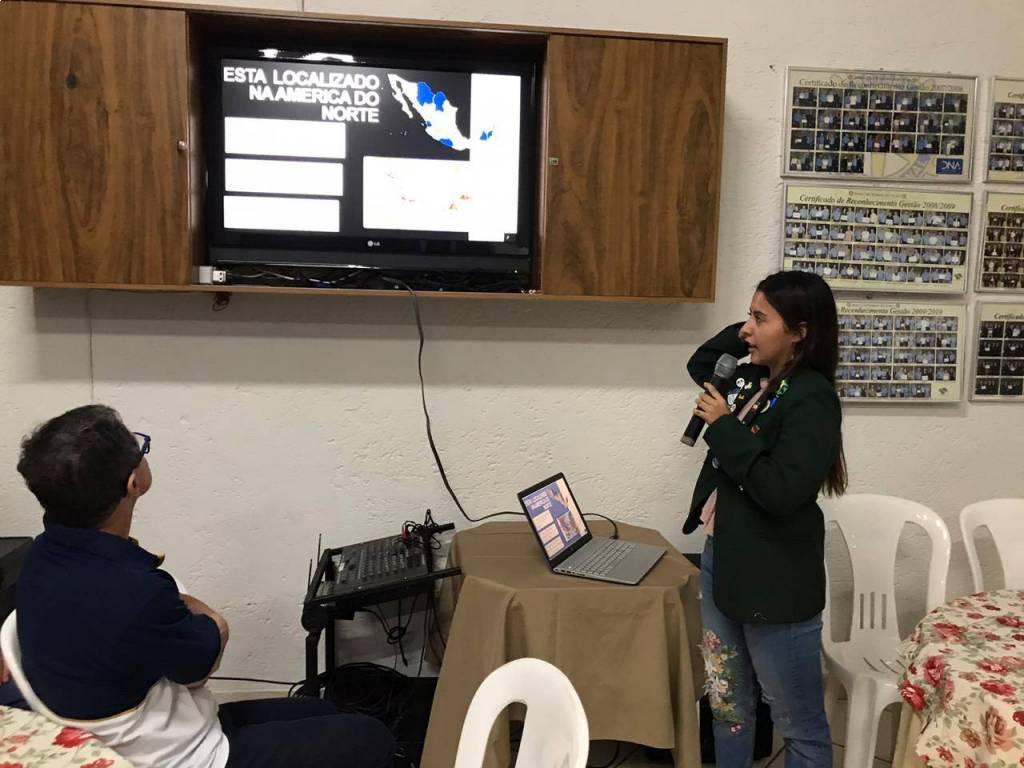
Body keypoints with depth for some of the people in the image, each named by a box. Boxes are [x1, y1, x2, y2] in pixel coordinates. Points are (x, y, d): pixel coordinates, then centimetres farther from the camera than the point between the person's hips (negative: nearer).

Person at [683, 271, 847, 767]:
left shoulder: (812, 399, -18)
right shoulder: (753, 379, 4)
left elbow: (780, 491, -27)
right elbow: (699, 366, 23)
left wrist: (723, 426, -18)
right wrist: (743, 337, 5)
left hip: (775, 581, -8)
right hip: (721, 560, 8)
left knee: (798, 723, 10)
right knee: (727, 703, 22)